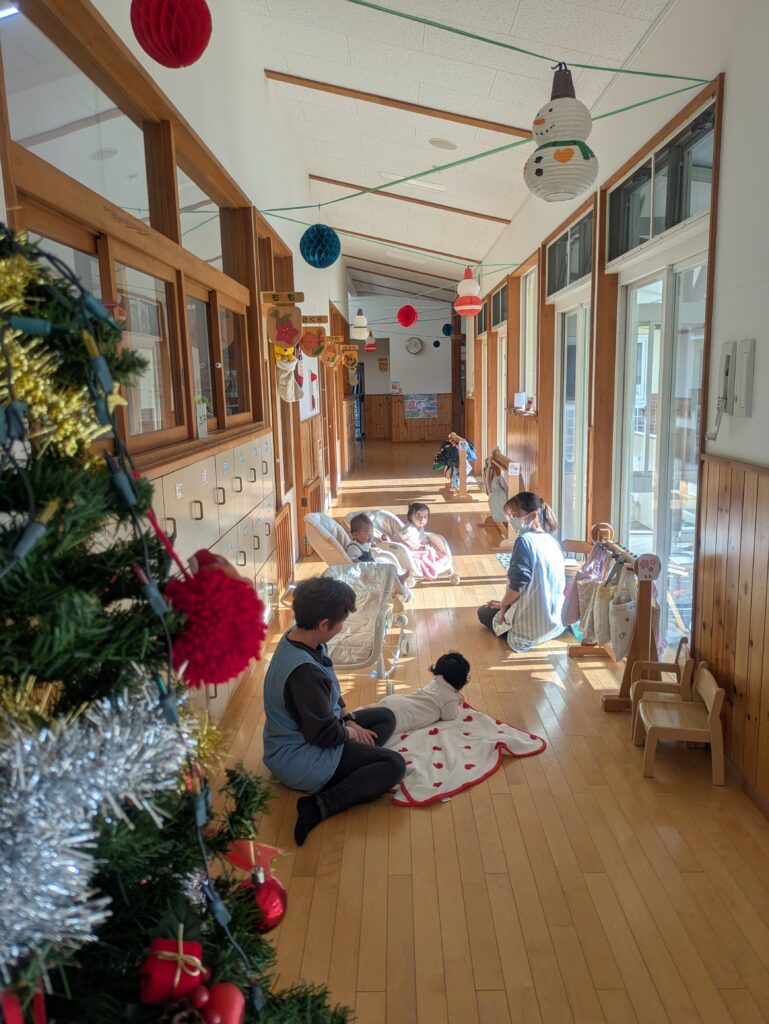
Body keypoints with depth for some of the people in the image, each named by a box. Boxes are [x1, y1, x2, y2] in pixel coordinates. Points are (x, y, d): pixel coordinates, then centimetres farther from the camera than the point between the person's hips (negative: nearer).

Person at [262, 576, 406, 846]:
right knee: (394, 765, -14)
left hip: (300, 737, 10)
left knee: (385, 717, 14)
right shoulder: (304, 671, -35)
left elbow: (330, 691, 11)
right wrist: (349, 732, -7)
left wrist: (348, 718, 3)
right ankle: (321, 804, -18)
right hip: (299, 760, -10)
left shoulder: (298, 636, -5)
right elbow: (324, 734, -26)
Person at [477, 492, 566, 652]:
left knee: (484, 612, 20)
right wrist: (507, 602, 17)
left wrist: (504, 604, -4)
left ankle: (518, 637, 5)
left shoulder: (525, 541, -19)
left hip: (532, 626, -8)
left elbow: (517, 584, -23)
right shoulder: (552, 541, 6)